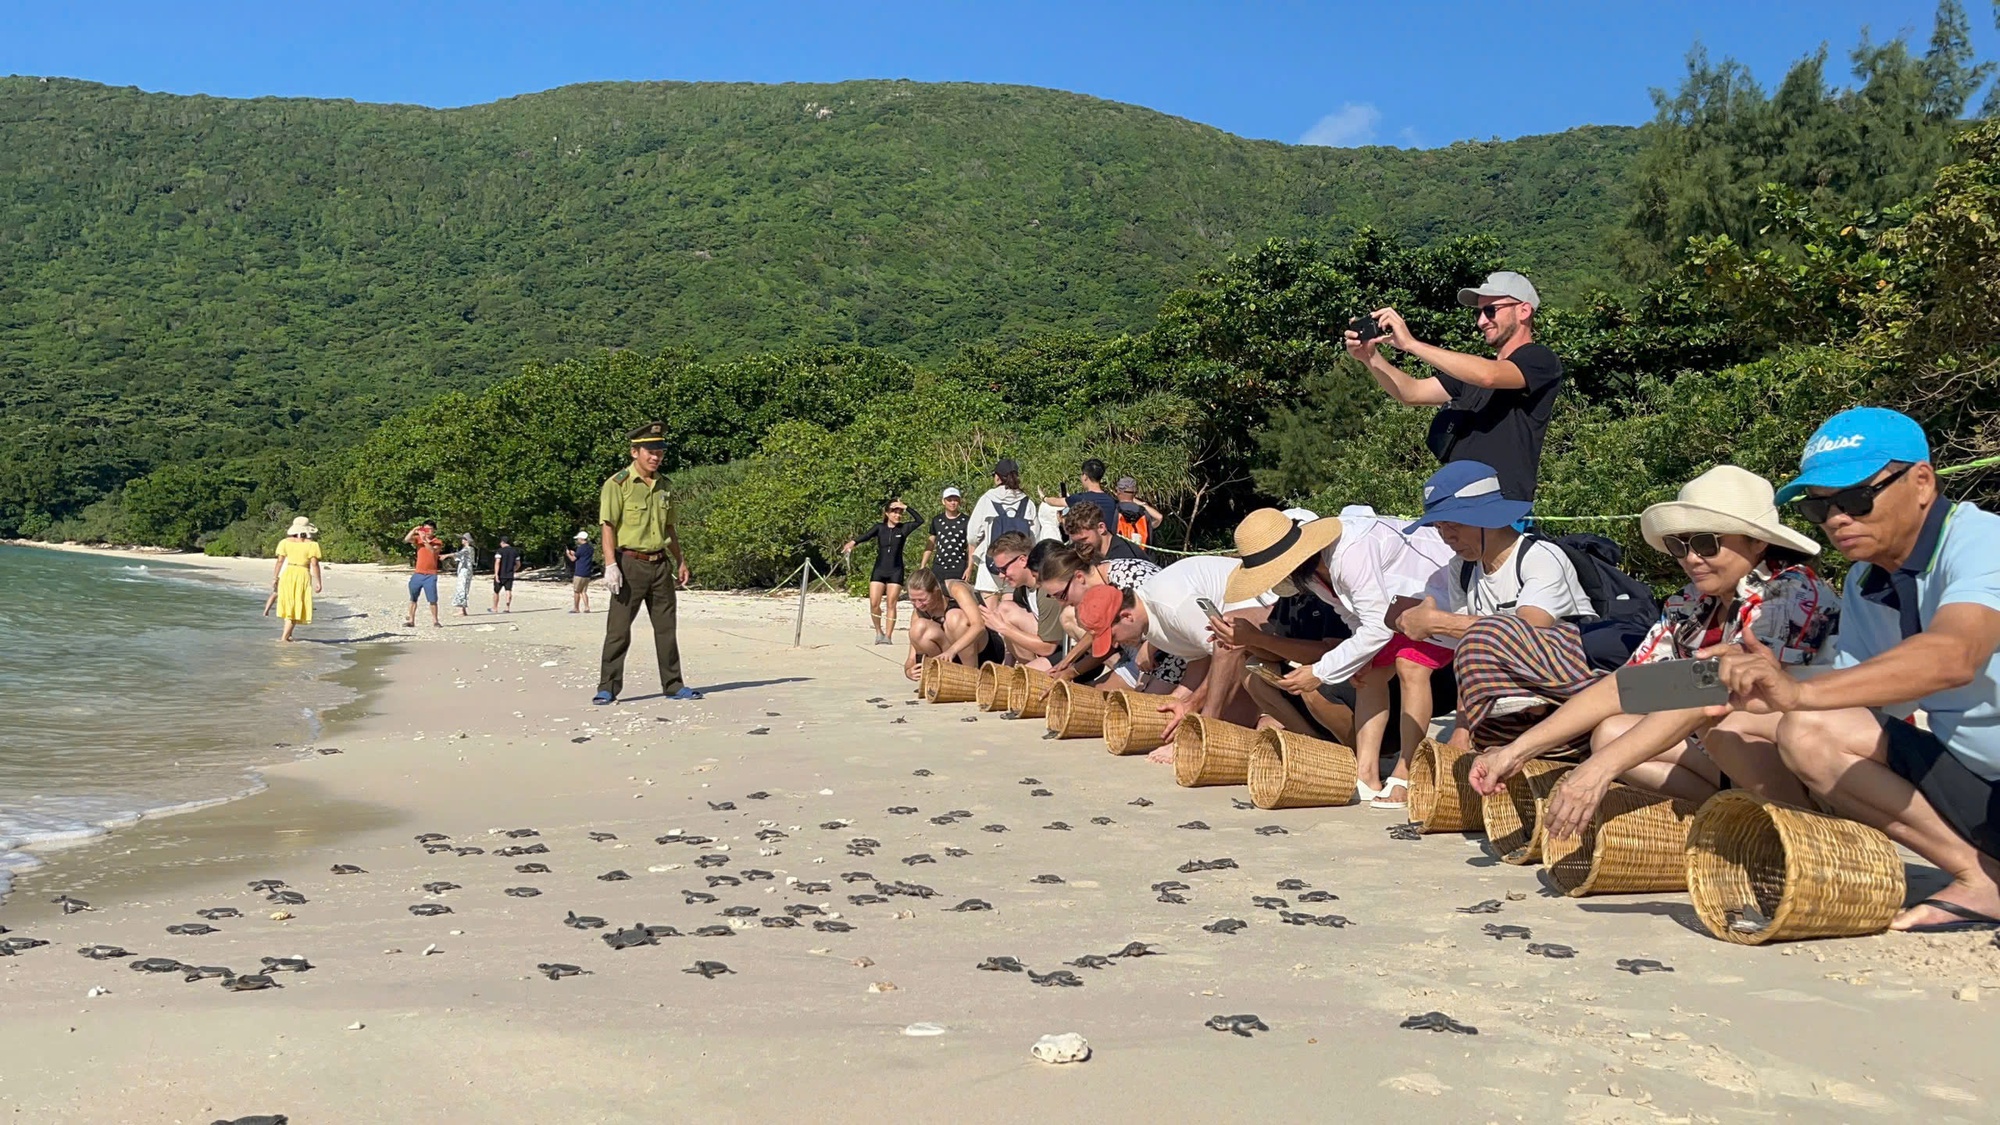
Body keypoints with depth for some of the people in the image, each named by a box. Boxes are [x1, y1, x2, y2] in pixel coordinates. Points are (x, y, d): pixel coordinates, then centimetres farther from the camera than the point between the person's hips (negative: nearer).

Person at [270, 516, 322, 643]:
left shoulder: (286, 542, 0)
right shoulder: (311, 544, -6)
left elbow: (280, 561, -1)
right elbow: (314, 564, -9)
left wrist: (275, 578, 5)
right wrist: (318, 582, -5)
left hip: (288, 574, 3)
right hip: (303, 575, -3)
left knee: (289, 604, 18)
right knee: (297, 606, 2)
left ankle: (287, 633, 24)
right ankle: (285, 636, -5)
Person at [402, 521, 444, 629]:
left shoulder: (437, 542, -1)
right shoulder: (418, 539, 7)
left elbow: (432, 551, -20)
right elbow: (406, 540, -9)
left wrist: (424, 540, -26)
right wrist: (414, 530, -20)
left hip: (430, 575, -3)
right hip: (417, 574, 3)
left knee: (433, 599, -5)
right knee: (413, 598, 6)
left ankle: (435, 620, 4)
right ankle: (411, 620, 12)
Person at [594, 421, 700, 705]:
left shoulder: (662, 486, 14)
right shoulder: (617, 484, -7)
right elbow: (607, 526, -13)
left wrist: (680, 561, 21)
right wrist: (611, 565, -22)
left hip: (660, 565, 6)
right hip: (630, 564, -6)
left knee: (666, 628, 11)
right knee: (618, 629, -4)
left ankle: (673, 685, 19)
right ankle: (608, 688, 3)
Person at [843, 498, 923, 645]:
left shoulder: (903, 528, 3)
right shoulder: (880, 528, 4)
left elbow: (920, 520, -9)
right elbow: (865, 536, -12)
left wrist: (906, 507, -10)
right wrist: (852, 542, -31)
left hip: (895, 572, -1)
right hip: (879, 570, 1)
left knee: (891, 605, -3)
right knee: (874, 604, -6)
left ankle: (888, 636, 2)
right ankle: (879, 632, 14)